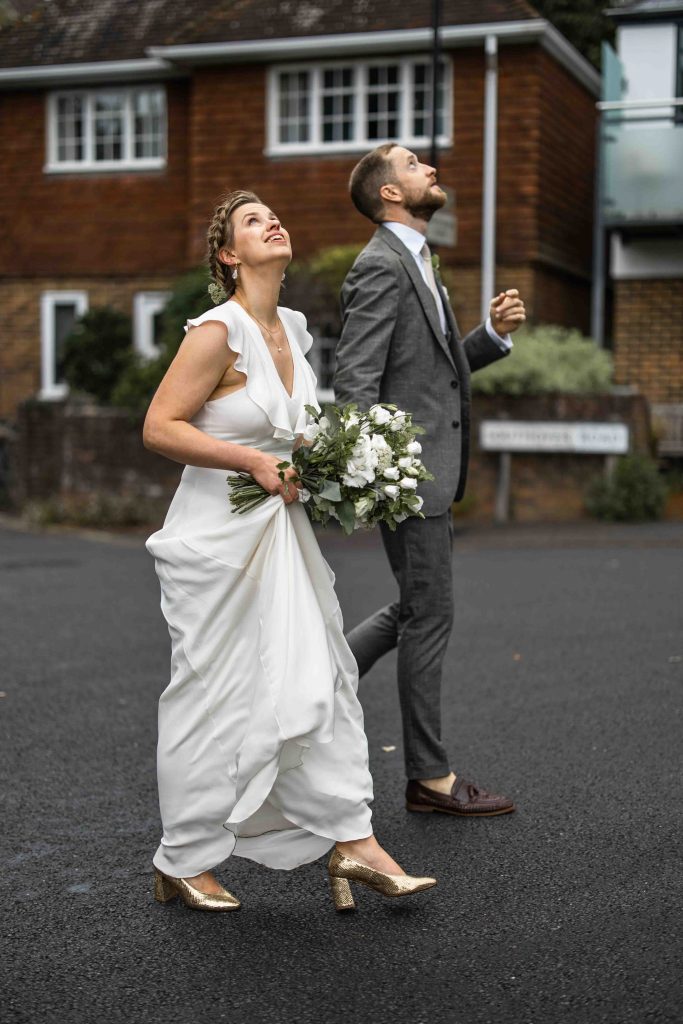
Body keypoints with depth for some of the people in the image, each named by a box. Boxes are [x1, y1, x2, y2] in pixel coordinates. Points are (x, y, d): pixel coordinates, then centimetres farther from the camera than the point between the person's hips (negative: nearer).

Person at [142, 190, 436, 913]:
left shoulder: (292, 329, 10)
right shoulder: (217, 330, -14)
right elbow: (159, 427, -18)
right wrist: (256, 462, -22)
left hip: (281, 530, 8)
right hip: (218, 536, -7)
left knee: (318, 679, 5)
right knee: (213, 698, 1)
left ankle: (352, 844, 11)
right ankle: (182, 864, 17)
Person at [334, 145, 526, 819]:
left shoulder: (416, 264, 19)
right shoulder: (381, 266, -12)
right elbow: (354, 381, -19)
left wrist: (494, 333, 8)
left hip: (431, 471, 10)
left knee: (417, 610, 17)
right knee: (429, 616, -2)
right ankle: (429, 777, 9)